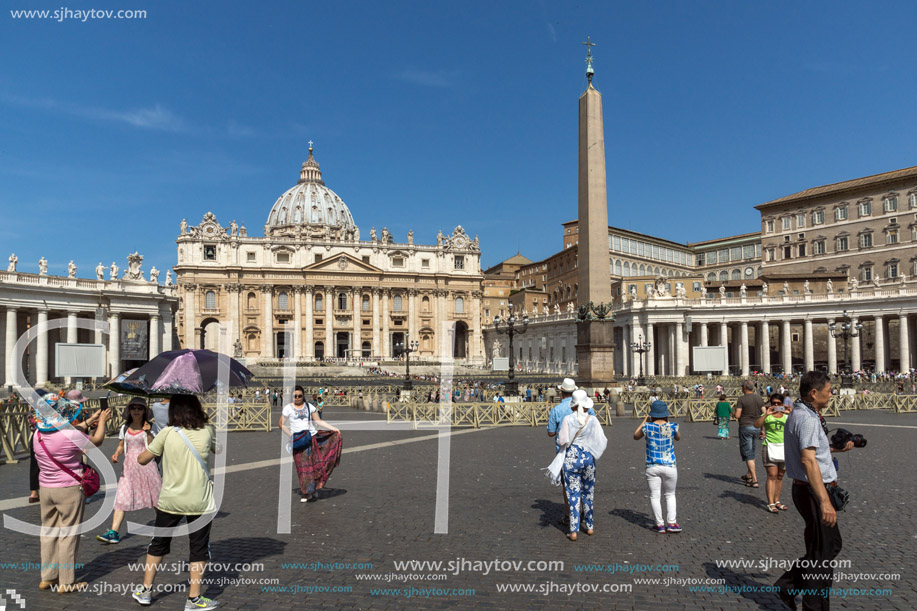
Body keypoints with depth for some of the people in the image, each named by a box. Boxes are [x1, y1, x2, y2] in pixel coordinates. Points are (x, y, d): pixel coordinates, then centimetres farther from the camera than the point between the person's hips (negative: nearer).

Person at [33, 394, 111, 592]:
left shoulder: (38, 434, 1)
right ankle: (66, 582, 12)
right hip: (69, 489, -7)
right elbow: (97, 441, -3)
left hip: (45, 488, 7)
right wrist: (102, 421, 13)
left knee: (48, 532, 16)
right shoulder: (71, 435, -20)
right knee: (68, 535, 3)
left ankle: (47, 577, 27)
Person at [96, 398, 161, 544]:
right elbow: (121, 445, 15)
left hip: (146, 465, -3)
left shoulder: (148, 426, -2)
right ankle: (113, 533, -5)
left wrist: (148, 433, -22)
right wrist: (116, 454, -5)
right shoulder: (125, 428, 8)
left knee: (156, 498, 6)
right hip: (129, 466, 3)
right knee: (121, 499, -5)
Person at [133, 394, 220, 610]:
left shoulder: (167, 433, -7)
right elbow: (219, 451, 14)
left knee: (158, 544, 21)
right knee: (199, 548, 10)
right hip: (199, 501, -1)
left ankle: (145, 591, 32)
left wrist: (149, 445, 20)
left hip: (169, 500, 1)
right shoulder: (208, 431, -5)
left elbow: (142, 459, 2)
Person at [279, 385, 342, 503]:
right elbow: (282, 424, 5)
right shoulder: (288, 408, 4)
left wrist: (333, 428, -2)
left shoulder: (309, 407, 11)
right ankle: (306, 493, 6)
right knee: (303, 467, -4)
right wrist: (291, 436, -4)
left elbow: (319, 421, 8)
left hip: (313, 437, 2)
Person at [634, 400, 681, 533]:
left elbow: (636, 436, 11)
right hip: (670, 466, 1)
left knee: (654, 496, 8)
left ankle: (660, 525, 10)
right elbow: (678, 438, 16)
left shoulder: (647, 427, -8)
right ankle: (671, 523, 12)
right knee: (670, 495, 17)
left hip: (652, 467, -1)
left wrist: (644, 420, 15)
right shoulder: (672, 427, -7)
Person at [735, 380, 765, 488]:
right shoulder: (759, 399, 5)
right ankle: (749, 474, 32)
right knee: (751, 451, 22)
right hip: (756, 427, 6)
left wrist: (735, 411, 7)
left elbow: (737, 415, -16)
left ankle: (754, 480, -6)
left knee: (748, 453, -3)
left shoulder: (741, 399, -12)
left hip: (745, 427, -6)